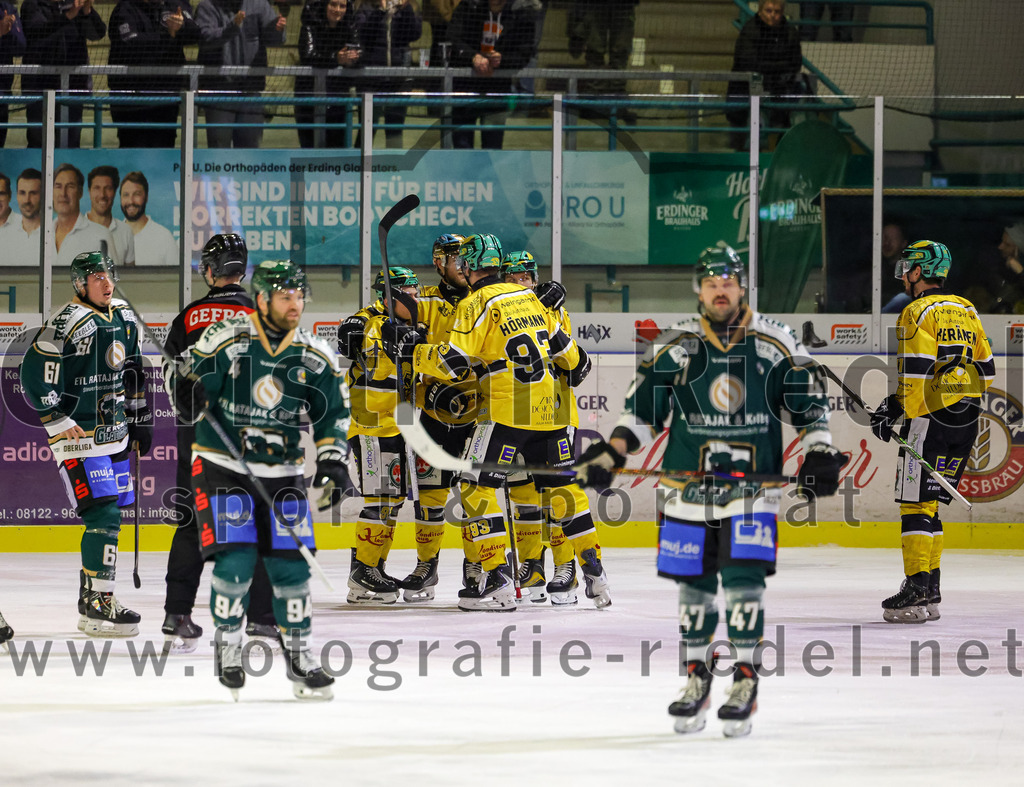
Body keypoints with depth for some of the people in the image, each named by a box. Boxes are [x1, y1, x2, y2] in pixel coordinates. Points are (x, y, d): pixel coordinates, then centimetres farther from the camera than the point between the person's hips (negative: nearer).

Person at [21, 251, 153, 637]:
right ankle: (97, 605, -14)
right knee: (103, 514, -15)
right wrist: (59, 421, -17)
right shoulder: (68, 322, -16)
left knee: (110, 515, 12)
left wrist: (140, 422, 21)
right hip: (79, 436, -8)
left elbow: (132, 373, 23)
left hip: (114, 433, 9)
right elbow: (34, 373, -19)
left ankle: (91, 596, 22)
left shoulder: (124, 318, 11)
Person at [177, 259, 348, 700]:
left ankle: (299, 656, 11)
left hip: (282, 473, 3)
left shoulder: (315, 357, 2)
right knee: (235, 560, -14)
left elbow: (333, 413, 9)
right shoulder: (224, 340, -10)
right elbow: (192, 382, -6)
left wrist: (332, 458, -5)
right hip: (222, 465, -3)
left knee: (290, 564, -1)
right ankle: (227, 647, 6)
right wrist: (189, 396, -30)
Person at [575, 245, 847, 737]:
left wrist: (820, 455, -6)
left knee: (744, 581, -11)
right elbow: (643, 411, 7)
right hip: (688, 488, 2)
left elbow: (809, 402, 7)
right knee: (694, 585, 6)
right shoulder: (674, 346, 2)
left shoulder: (776, 344, 0)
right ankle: (696, 681, 21)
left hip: (753, 484, -2)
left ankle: (744, 685, -4)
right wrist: (608, 455, -4)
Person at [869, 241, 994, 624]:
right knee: (929, 503, 14)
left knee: (916, 502, -6)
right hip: (967, 422, 8)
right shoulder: (966, 311, 16)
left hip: (931, 419, -8)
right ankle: (929, 591, 13)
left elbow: (916, 372, -17)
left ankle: (916, 590, -12)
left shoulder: (918, 312, -9)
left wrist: (894, 410, -11)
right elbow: (985, 370, 18)